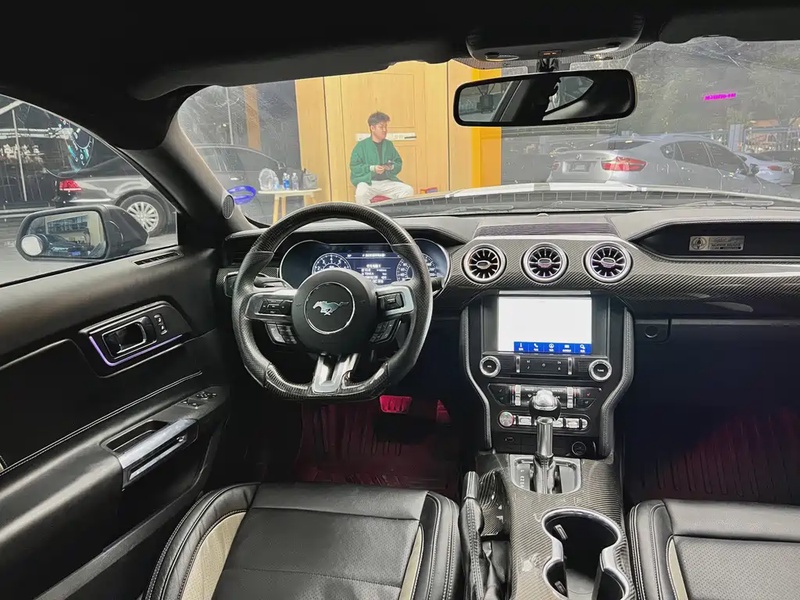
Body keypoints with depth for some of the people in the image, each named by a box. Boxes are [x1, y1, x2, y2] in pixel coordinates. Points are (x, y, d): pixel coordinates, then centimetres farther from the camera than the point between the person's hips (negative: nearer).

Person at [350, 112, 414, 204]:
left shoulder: (389, 144, 14)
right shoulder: (361, 145, 1)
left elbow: (399, 163, 17)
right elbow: (354, 167, -5)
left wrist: (392, 167, -7)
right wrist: (372, 168, -17)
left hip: (387, 182, 4)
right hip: (368, 182, -4)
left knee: (408, 190, -17)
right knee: (361, 194, -37)